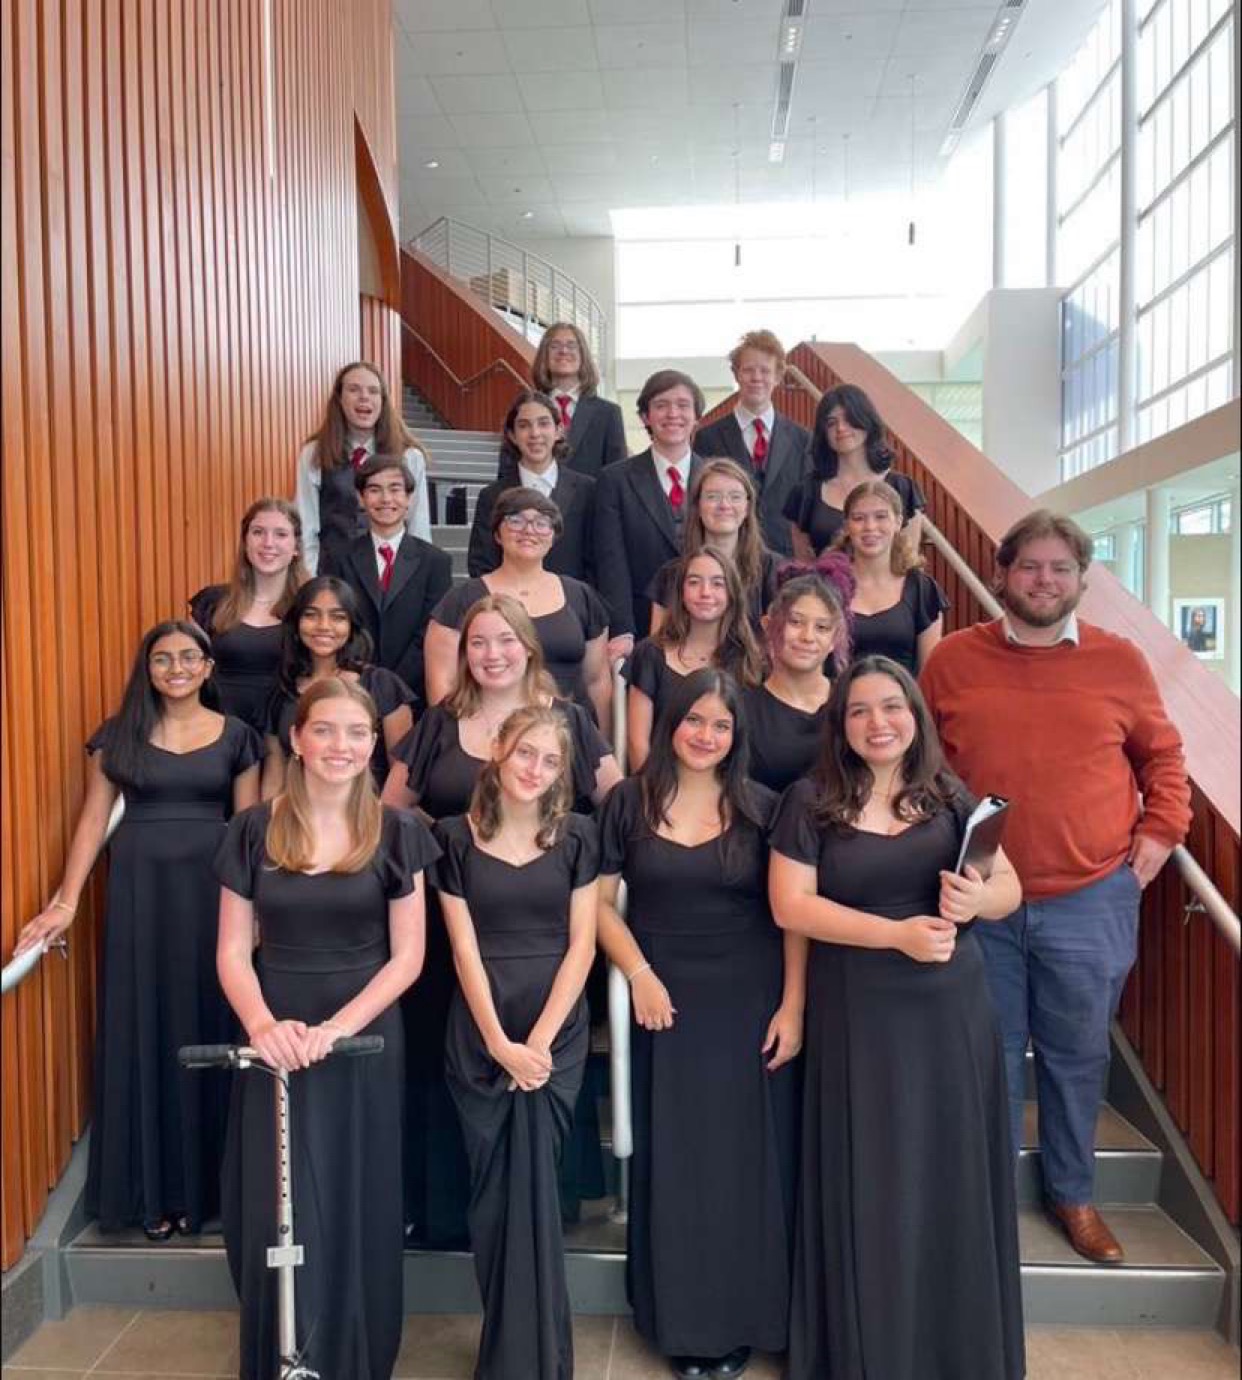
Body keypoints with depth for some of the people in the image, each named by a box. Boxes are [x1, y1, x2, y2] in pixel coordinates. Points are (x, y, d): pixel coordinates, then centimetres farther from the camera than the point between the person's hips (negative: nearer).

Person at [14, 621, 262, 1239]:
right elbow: (93, 820, 4)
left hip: (211, 890, 0)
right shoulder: (119, 734, 5)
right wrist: (65, 901, -5)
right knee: (141, 1033, 6)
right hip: (137, 891, 1)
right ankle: (150, 1189, 19)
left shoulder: (234, 735, 4)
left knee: (205, 1030, 5)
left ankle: (201, 1182, 20)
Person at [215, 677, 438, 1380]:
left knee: (357, 1212, 9)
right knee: (278, 1216, 3)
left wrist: (336, 1026, -16)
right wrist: (262, 1023, -18)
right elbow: (234, 952, 1)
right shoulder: (255, 830, 0)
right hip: (276, 1043, 1)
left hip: (365, 1041, 0)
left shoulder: (395, 833, -2)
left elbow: (406, 957, -3)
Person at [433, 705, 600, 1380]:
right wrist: (499, 1043, -12)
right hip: (480, 1033, 0)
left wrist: (540, 1040, -10)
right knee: (494, 1188, 5)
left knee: (530, 1183, -5)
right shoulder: (456, 837, 0)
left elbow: (581, 943, -1)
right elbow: (464, 948, -3)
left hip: (556, 1031, 0)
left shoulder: (576, 837, 2)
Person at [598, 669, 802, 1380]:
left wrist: (793, 1008, -7)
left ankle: (742, 1321, 25)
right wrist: (639, 974, -9)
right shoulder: (629, 803, 0)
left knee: (747, 1161, 7)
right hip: (666, 1006, 0)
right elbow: (600, 901, 3)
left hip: (751, 1007, 0)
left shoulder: (762, 807, 0)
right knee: (674, 1163, 8)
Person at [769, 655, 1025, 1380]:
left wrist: (977, 899, -17)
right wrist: (895, 933, -18)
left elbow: (1010, 889, 7)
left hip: (952, 1009, 3)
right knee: (871, 1185, 6)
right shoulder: (810, 800, -3)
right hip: (858, 1015, -2)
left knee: (952, 1176, 9)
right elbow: (790, 905, -10)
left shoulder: (950, 795, 5)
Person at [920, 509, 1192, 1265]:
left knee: (1077, 1054, 14)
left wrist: (1161, 829, 1)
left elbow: (1162, 754, 12)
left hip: (1091, 899, 1)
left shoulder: (1120, 659, 0)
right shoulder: (953, 659, -2)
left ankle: (1073, 1193, 34)